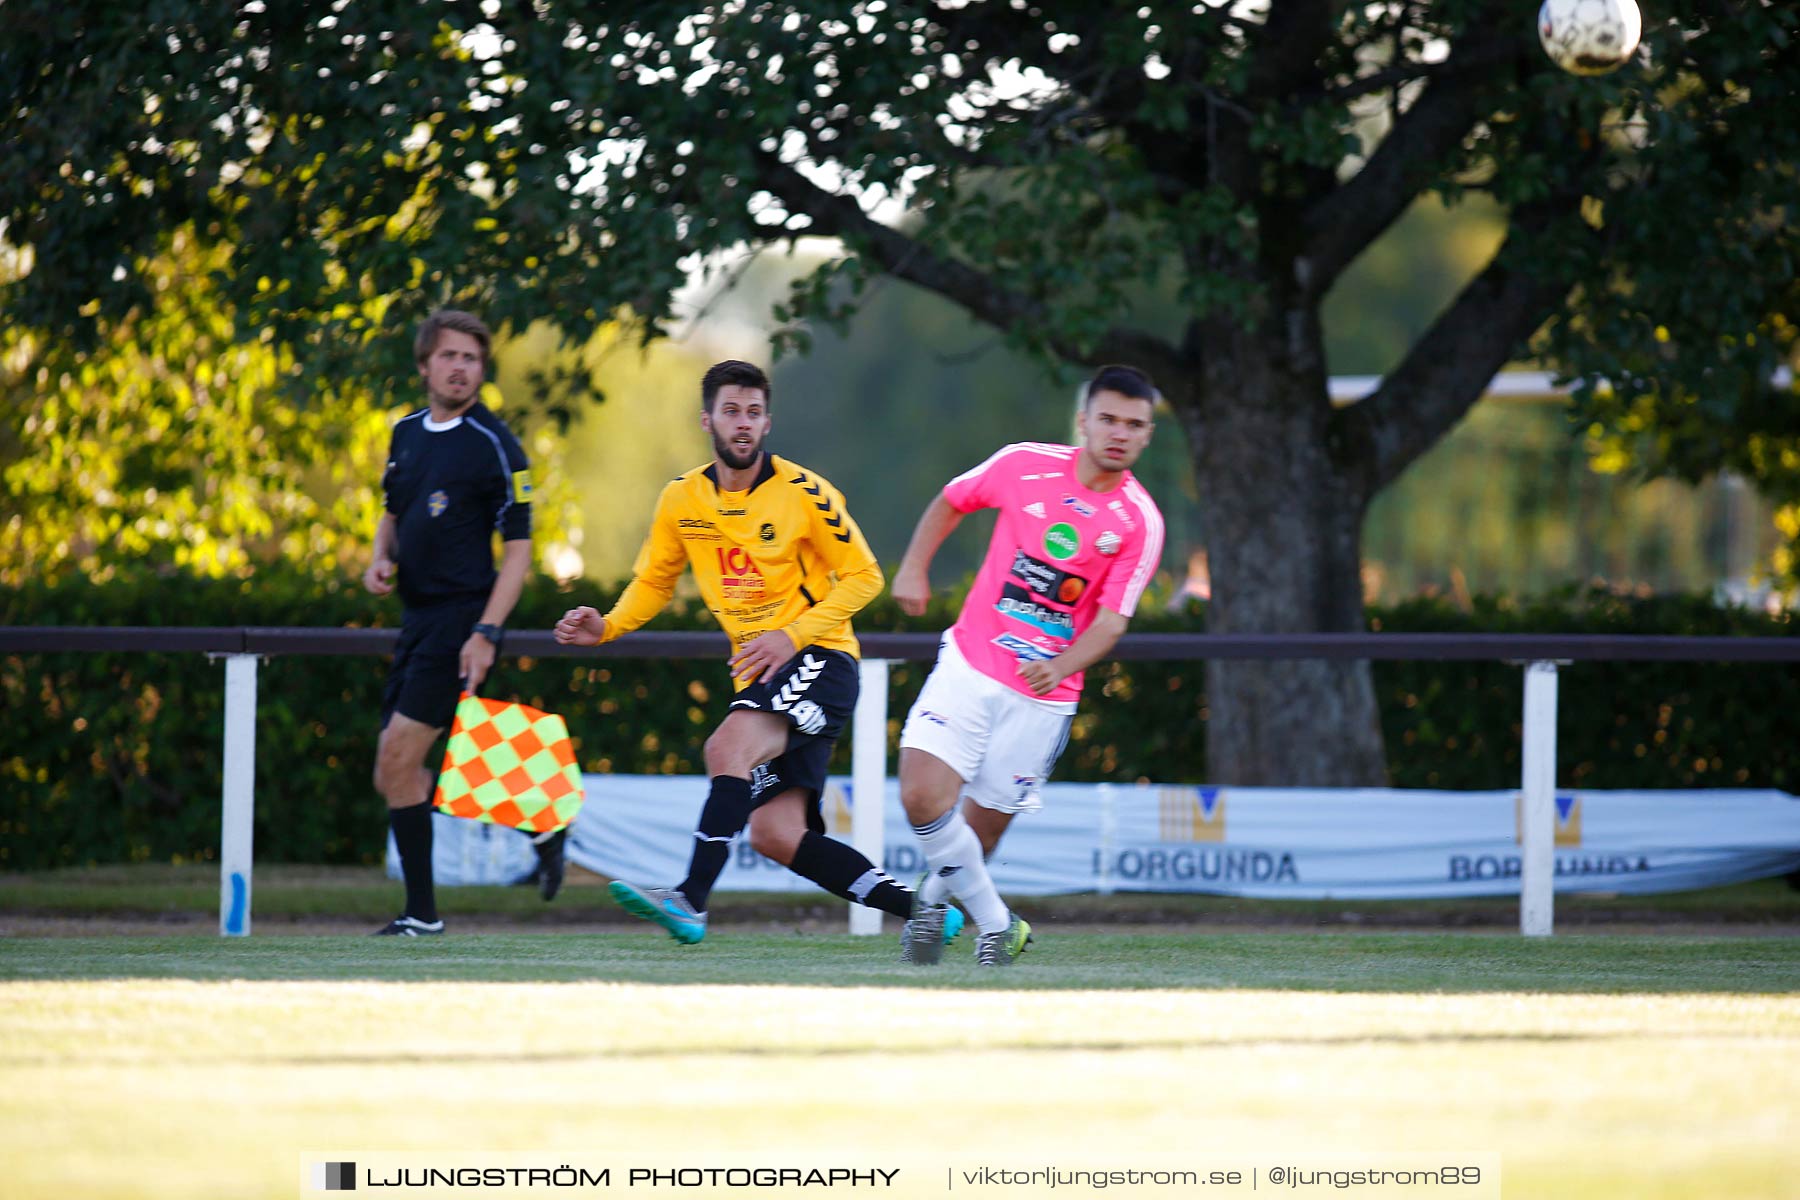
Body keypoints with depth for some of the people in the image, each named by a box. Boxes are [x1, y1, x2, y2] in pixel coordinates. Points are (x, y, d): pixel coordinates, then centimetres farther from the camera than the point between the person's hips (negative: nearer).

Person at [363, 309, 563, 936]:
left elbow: (518, 549, -10)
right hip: (417, 618, 8)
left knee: (399, 758, -14)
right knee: (394, 774, 7)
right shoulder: (407, 433, 13)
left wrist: (486, 633, -19)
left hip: (461, 619, -8)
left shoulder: (494, 444, -8)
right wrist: (381, 558, 3)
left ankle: (421, 913, -6)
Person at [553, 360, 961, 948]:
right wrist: (607, 626, -2)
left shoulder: (802, 492, -9)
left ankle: (690, 900, -39)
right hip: (757, 676, 6)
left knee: (728, 746, -32)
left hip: (818, 660, -6)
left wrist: (792, 635, -16)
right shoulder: (682, 499, 5)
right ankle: (924, 910, 6)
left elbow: (864, 576, -4)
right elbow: (653, 580, 18)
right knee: (774, 834, -3)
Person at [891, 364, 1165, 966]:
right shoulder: (1025, 465, -4)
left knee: (982, 829, 4)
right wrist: (913, 569, 6)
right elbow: (949, 502, 15)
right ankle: (995, 922, 1)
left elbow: (1110, 622, -11)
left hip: (1044, 694, 0)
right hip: (969, 665, 0)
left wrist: (1059, 666, -28)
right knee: (922, 796, -18)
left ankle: (932, 900, 37)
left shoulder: (1140, 523, -8)